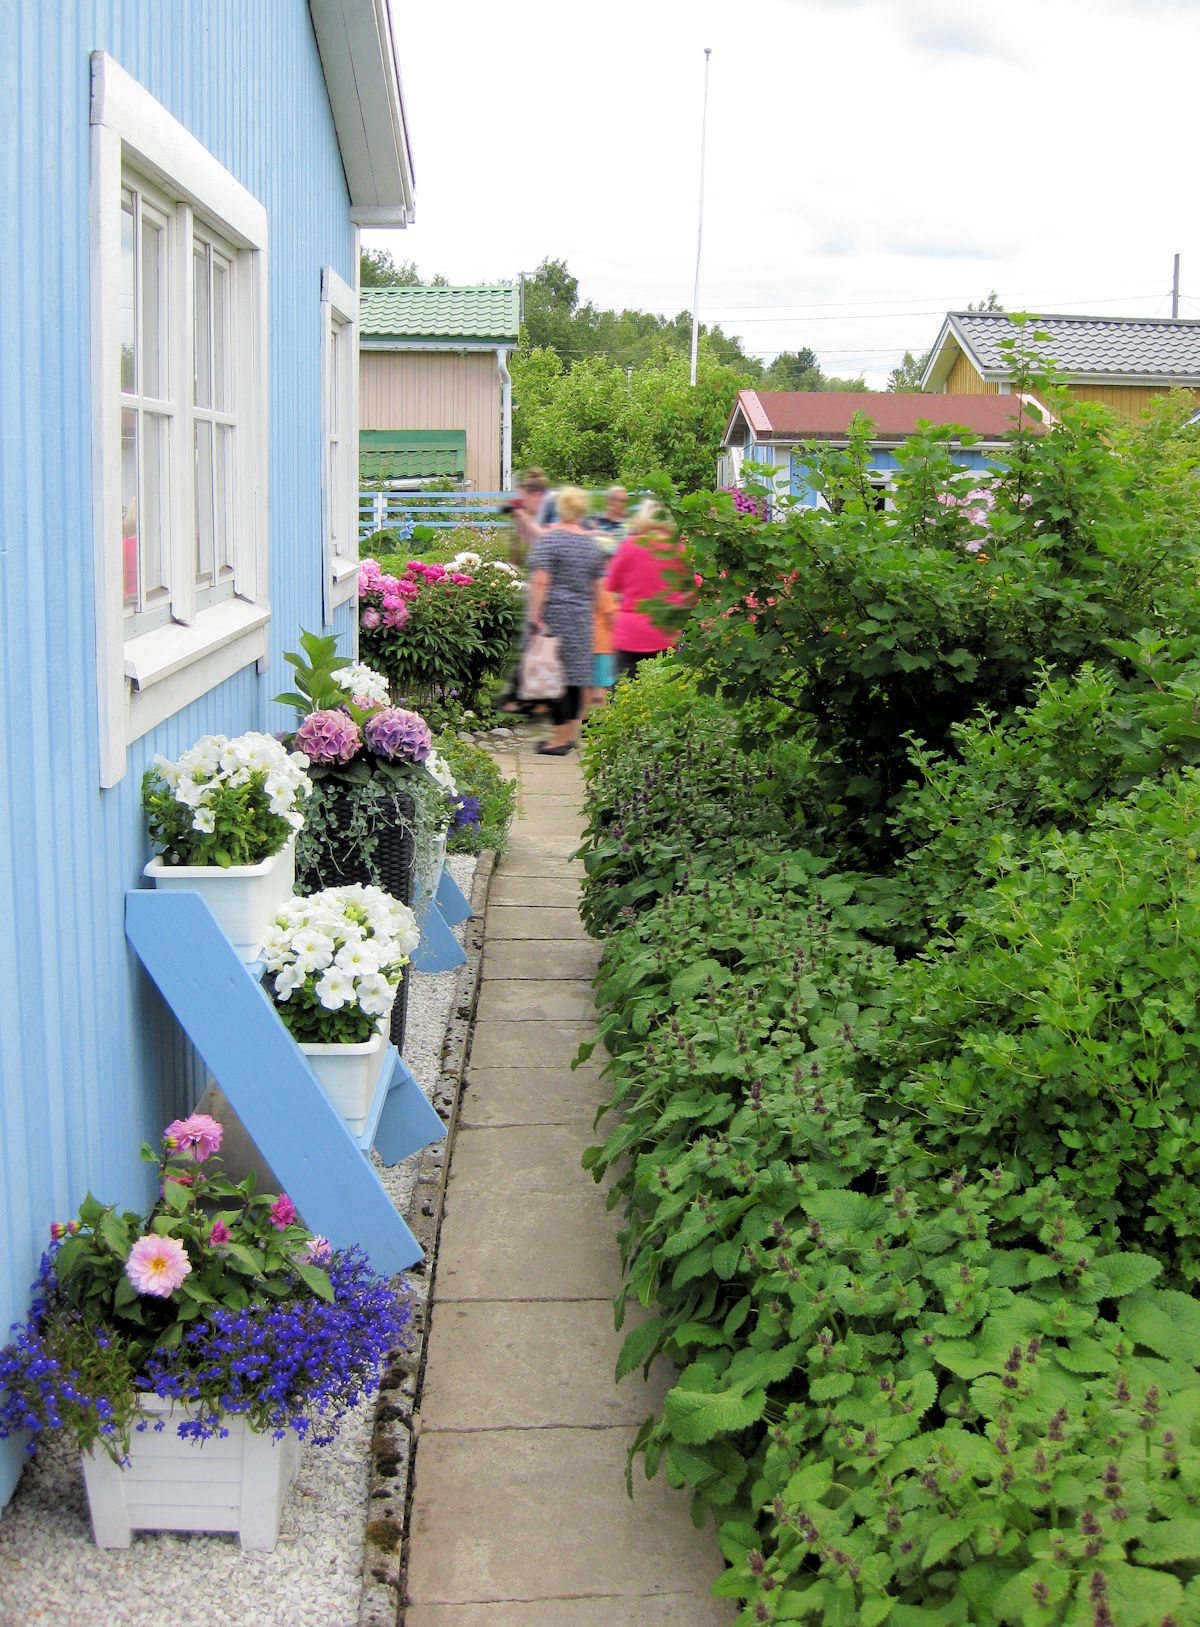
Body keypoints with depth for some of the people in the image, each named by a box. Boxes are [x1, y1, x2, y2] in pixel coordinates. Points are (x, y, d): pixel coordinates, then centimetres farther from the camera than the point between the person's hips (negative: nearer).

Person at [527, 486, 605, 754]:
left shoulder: (550, 538, -7)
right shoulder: (591, 542, 11)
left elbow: (540, 581, -15)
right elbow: (597, 586, 15)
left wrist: (535, 616, -16)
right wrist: (590, 614, 25)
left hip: (554, 614, -6)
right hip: (582, 616, 6)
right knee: (575, 675, 12)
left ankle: (561, 738, -7)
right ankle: (572, 734, 18)